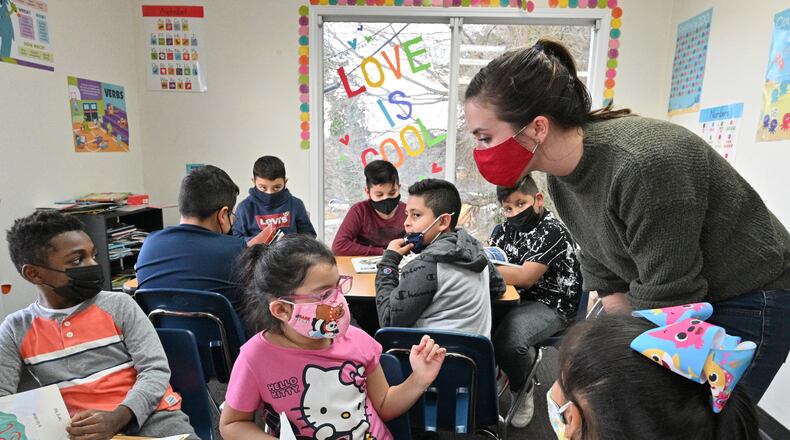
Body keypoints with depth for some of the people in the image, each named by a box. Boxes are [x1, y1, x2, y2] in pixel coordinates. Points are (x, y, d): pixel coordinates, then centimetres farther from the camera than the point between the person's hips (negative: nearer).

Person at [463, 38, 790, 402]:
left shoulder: (643, 166, -34)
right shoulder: (560, 175, -9)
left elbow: (665, 298, -27)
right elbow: (603, 270, -1)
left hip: (747, 304, -7)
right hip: (683, 301, 7)